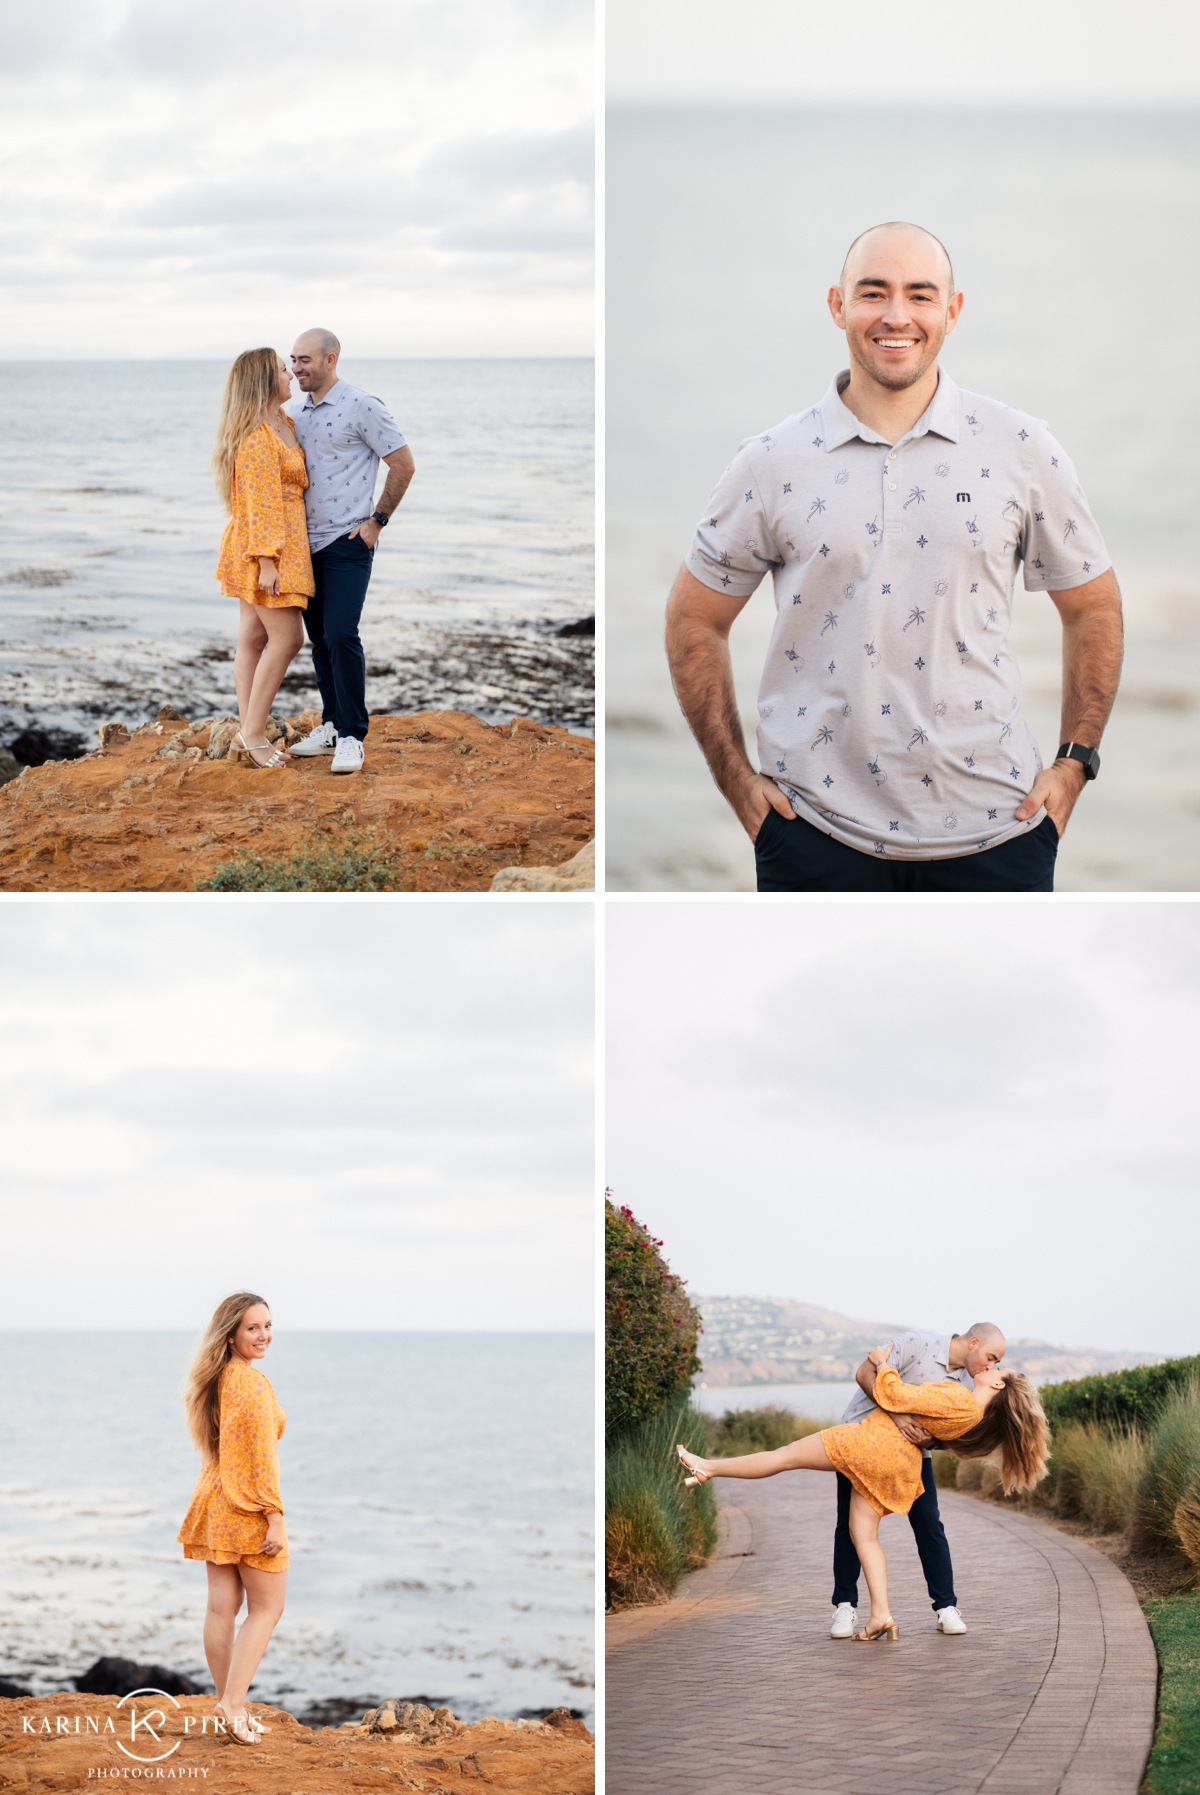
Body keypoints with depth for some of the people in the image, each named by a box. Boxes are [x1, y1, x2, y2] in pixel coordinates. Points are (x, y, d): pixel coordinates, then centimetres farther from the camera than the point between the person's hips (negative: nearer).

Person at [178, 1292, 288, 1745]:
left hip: (215, 1501, 8)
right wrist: (275, 1516, -18)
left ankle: (227, 1706, 12)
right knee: (267, 1607, 0)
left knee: (222, 1607, 7)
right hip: (248, 1505, -8)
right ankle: (234, 1703, -9)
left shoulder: (215, 1380, 10)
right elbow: (261, 1455, -20)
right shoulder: (252, 1382, -17)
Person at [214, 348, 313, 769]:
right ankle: (253, 735, -3)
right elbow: (261, 502, -22)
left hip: (285, 543, 9)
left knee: (254, 639, 9)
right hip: (264, 547, -9)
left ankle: (248, 736, 12)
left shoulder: (284, 425, 13)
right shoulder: (257, 437, -18)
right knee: (287, 639, -8)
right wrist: (267, 560, -24)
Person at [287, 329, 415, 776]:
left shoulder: (362, 407, -10)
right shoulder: (299, 416, 13)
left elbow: (403, 463, -8)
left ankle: (352, 736, -9)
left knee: (341, 634, -14)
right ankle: (332, 725, 20)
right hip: (307, 543, 7)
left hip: (348, 543, -7)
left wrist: (377, 521, -9)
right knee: (319, 638, 10)